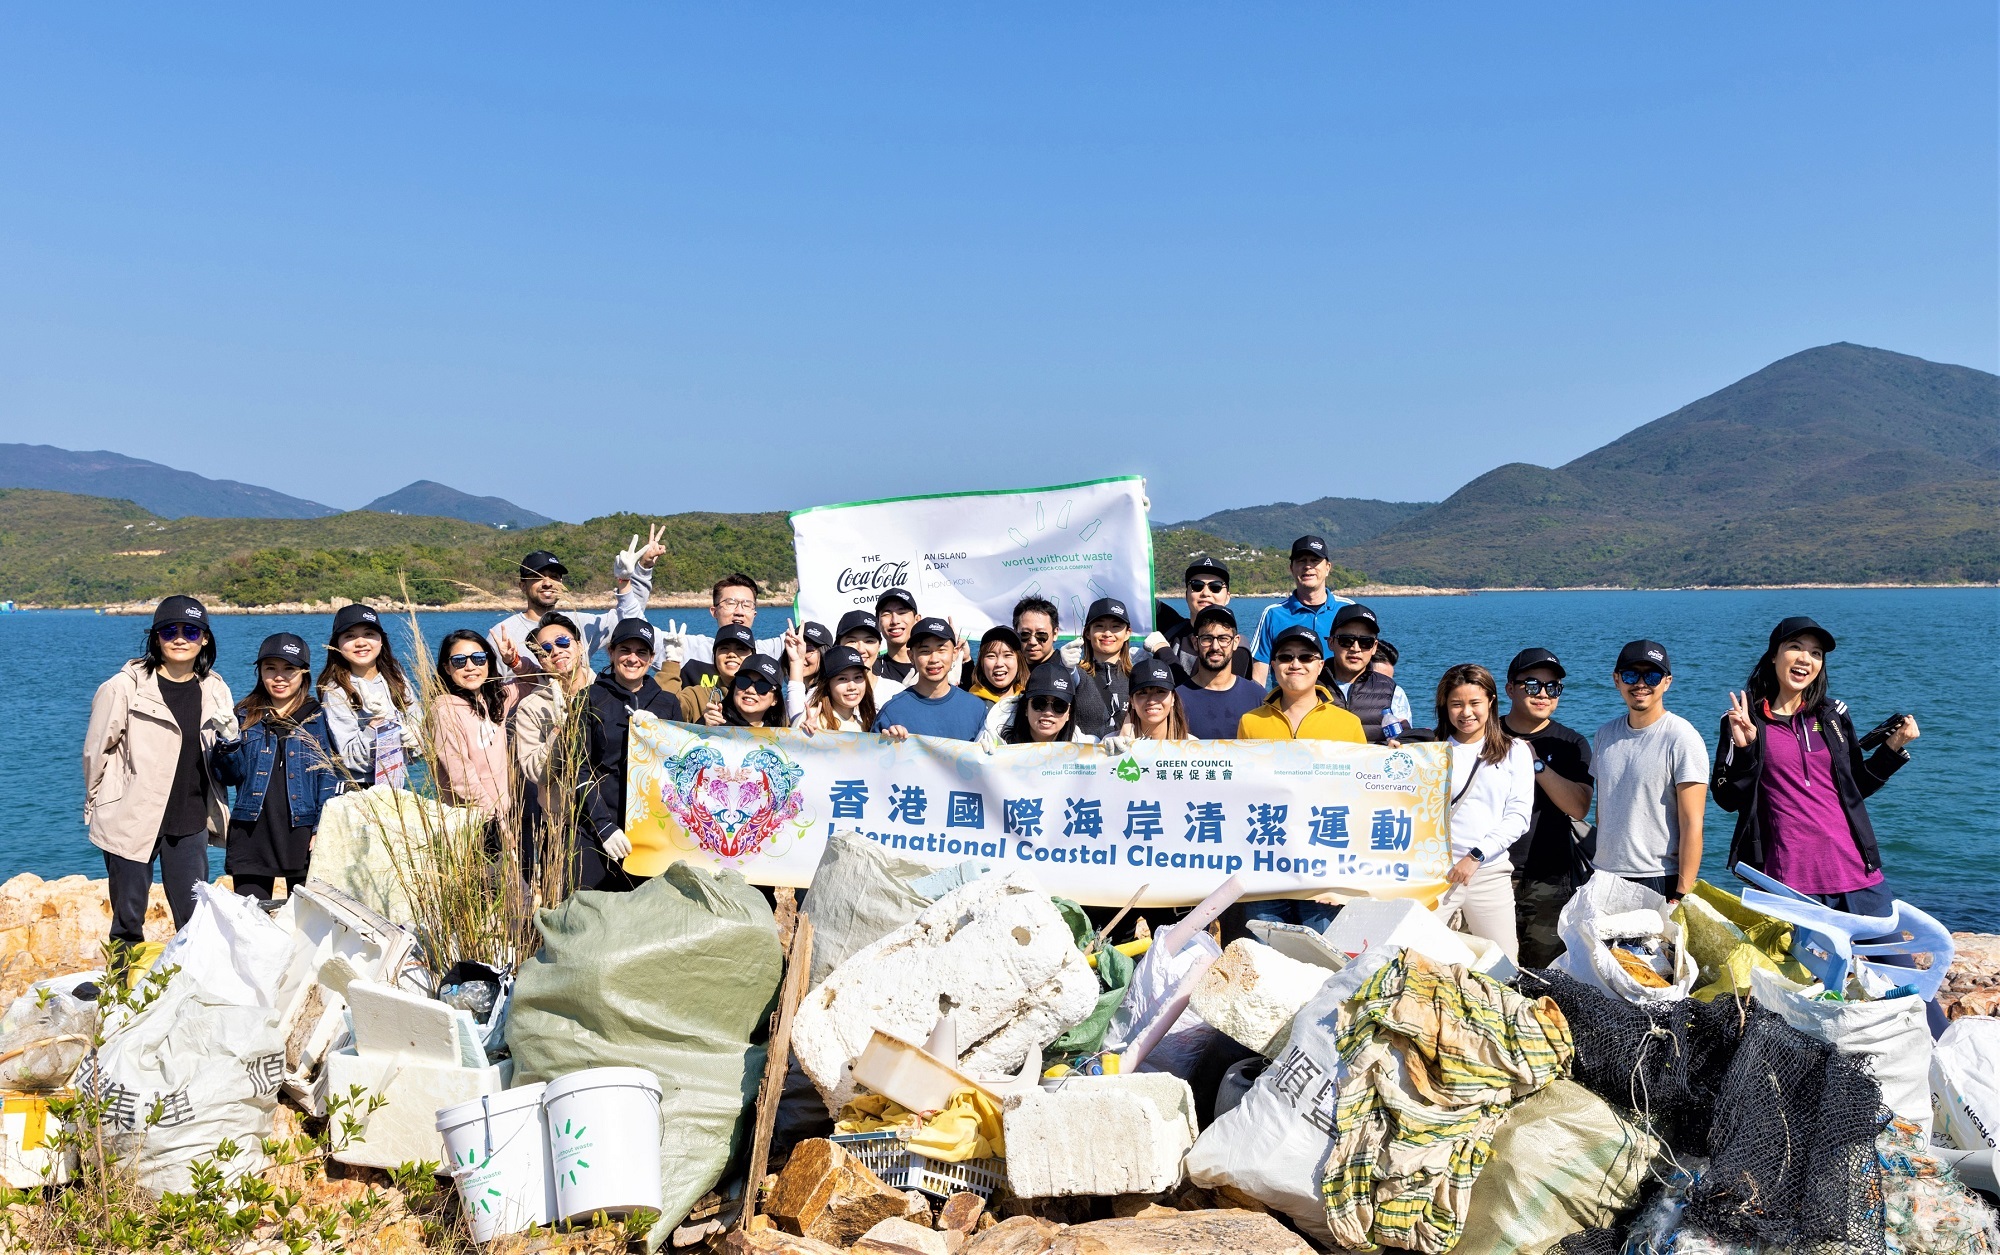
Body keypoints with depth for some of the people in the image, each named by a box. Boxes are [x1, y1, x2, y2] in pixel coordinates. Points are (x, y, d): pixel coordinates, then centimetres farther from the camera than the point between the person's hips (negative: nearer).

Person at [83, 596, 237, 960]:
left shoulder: (215, 691, 6)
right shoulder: (124, 688, -6)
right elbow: (97, 750, 2)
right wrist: (98, 804, 7)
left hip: (190, 824, 3)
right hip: (131, 820, -3)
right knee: (128, 920, 6)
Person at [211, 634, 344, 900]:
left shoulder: (319, 719, 4)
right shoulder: (246, 716, 10)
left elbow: (332, 778, 1)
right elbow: (228, 776, 4)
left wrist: (324, 831, -8)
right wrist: (227, 741, -15)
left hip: (303, 832, -2)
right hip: (252, 834, 2)